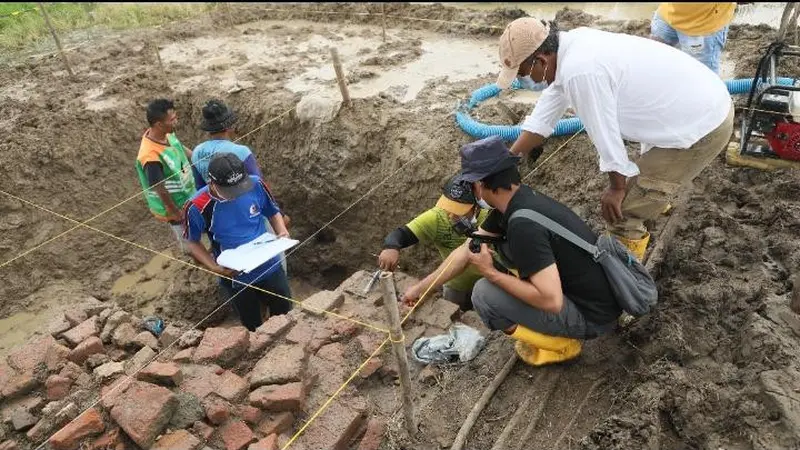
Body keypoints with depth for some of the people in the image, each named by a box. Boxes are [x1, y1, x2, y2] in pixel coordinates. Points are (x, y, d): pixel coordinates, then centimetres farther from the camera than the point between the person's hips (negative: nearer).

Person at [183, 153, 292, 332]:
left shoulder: (256, 184, -20)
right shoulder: (197, 207, -24)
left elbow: (273, 212, 0)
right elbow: (193, 243, -6)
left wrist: (282, 232, -20)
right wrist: (216, 268, -20)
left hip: (270, 267, 1)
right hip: (235, 278, -1)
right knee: (254, 327, 22)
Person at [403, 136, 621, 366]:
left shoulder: (523, 223, -29)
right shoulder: (515, 200, 1)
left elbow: (551, 301, -30)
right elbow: (467, 251, 9)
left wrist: (491, 273, -17)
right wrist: (420, 287, 16)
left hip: (592, 315, -9)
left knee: (485, 294, -15)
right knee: (503, 248, 12)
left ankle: (561, 343, 3)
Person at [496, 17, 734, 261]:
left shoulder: (578, 71, -30)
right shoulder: (574, 44, 1)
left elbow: (605, 134, -20)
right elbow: (544, 115, 8)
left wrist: (617, 188, -4)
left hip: (701, 130, -9)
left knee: (621, 211, -2)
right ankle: (658, 198, 68)